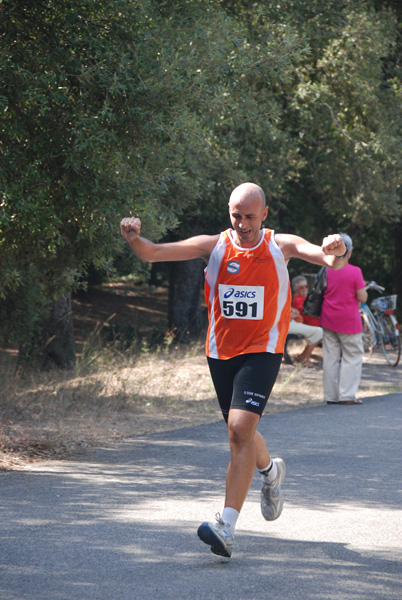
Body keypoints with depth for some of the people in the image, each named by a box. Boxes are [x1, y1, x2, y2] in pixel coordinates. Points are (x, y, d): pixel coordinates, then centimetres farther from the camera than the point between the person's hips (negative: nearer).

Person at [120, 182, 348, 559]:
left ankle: (226, 526, -24)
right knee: (239, 431, 16)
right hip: (221, 351, 4)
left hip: (262, 351, -4)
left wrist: (335, 253, -42)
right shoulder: (214, 246, -2)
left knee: (240, 428, -20)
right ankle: (270, 471, 52)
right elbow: (154, 253, -10)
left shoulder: (281, 246, -4)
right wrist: (134, 239, -32)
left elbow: (329, 259, -18)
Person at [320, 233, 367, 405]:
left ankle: (331, 395, 10)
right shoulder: (355, 271, -12)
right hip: (349, 320, -4)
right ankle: (346, 395, -2)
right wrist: (363, 289, 8)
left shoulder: (326, 271, -1)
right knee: (353, 356, 5)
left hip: (328, 318, 4)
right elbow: (362, 298, -12)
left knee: (330, 357, 8)